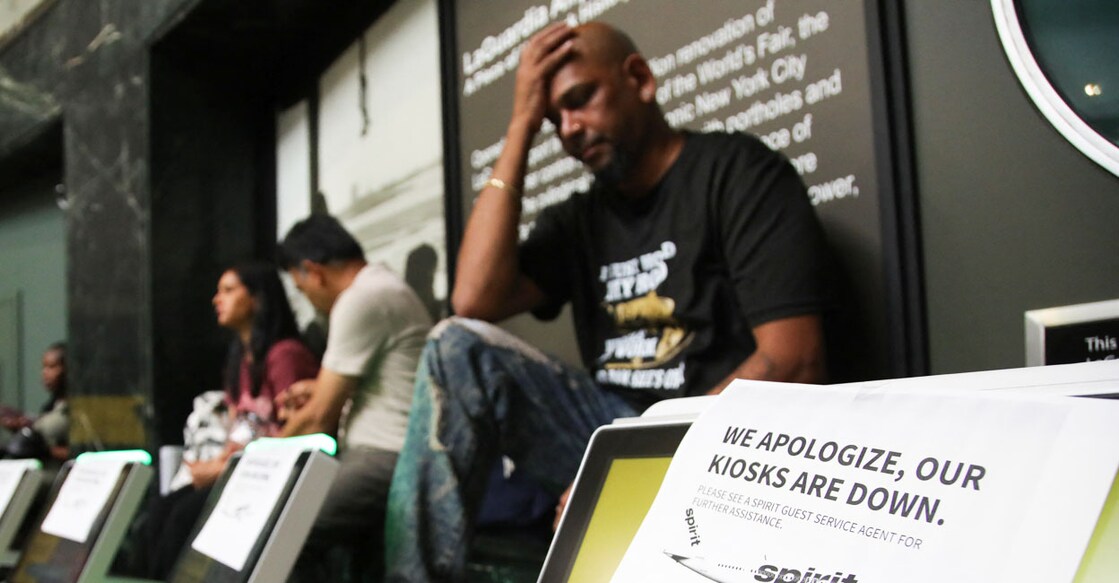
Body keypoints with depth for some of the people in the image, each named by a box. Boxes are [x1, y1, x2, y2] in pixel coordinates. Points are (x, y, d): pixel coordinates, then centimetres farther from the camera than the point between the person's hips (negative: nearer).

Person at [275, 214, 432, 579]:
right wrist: (321, 389, 35)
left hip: (386, 462, -11)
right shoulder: (384, 286, 20)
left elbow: (320, 417, -8)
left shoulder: (361, 300, -12)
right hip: (389, 456, 11)